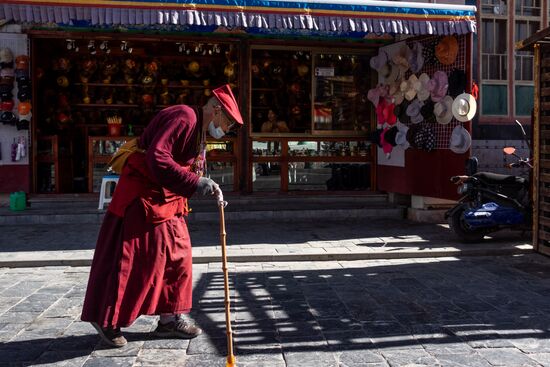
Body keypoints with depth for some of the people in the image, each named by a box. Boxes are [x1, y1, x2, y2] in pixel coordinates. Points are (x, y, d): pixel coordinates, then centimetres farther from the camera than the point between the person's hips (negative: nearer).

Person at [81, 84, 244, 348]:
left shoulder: (199, 132, 14)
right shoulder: (183, 117, -18)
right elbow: (156, 158, -29)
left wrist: (209, 190, 8)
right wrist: (196, 183, -31)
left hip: (167, 203, 10)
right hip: (142, 199, -10)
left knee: (177, 255, 10)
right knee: (130, 259, -2)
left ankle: (169, 319, 20)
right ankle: (106, 319, 14)